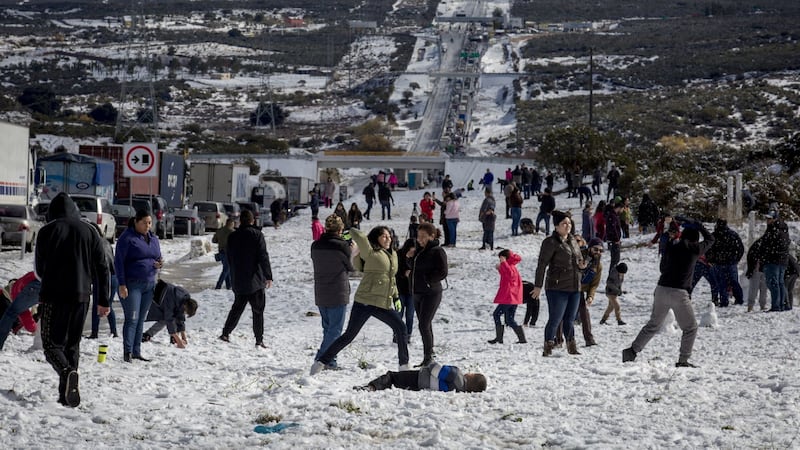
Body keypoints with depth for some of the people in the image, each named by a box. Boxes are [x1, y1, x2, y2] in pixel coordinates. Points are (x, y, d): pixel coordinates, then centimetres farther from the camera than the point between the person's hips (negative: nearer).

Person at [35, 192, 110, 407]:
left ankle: (67, 372, -27)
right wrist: (103, 300, 9)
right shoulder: (89, 231, 6)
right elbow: (102, 268, 5)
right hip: (81, 296, 3)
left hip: (53, 295, -3)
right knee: (72, 345, 13)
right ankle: (66, 394, 9)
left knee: (52, 344, 2)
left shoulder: (47, 231, -2)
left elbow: (39, 269, 6)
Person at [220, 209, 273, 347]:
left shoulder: (232, 236, 6)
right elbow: (263, 256, -12)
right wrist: (268, 276, -10)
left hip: (238, 282, 5)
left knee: (237, 308, 18)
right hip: (255, 280, -5)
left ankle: (225, 333, 16)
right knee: (258, 310, 2)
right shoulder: (257, 234, -9)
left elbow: (230, 258, 13)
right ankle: (259, 340, 0)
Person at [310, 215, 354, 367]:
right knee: (335, 330, 0)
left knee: (328, 328, 17)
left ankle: (329, 361, 18)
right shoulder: (343, 246, -14)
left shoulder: (315, 246, 2)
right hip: (338, 295, -6)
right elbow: (352, 266, -2)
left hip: (320, 296, 6)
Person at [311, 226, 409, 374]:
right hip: (365, 301, -7)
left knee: (400, 329, 4)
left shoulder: (393, 255, 16)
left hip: (384, 304, 7)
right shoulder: (370, 252, -7)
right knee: (349, 336, -5)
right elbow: (357, 234, -16)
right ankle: (321, 361, 4)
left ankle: (404, 364, 16)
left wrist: (396, 297, 23)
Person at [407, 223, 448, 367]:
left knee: (424, 325, -13)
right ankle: (430, 354, 24)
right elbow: (413, 267, 25)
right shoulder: (420, 250, 13)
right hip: (417, 293, 9)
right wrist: (410, 257, 5)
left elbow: (442, 273, -18)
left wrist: (425, 279, -15)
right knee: (425, 324, 14)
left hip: (431, 293, -9)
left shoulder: (437, 251, -11)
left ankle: (428, 357, -7)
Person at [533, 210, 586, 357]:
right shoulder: (551, 242, -9)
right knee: (555, 320, -6)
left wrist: (581, 265, 1)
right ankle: (548, 348, 1)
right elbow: (542, 265, -12)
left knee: (569, 320, 14)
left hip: (575, 287, 7)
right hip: (557, 288, -7)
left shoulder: (573, 240, 14)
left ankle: (572, 347, 22)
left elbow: (579, 259, 26)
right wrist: (538, 286, -16)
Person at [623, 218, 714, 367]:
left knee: (653, 325, 19)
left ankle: (632, 351, 14)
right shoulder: (693, 249, -4)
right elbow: (710, 239, 14)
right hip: (679, 293, -5)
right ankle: (683, 360, 6)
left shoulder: (670, 246, 7)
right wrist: (698, 226, 23)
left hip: (661, 289, 5)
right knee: (690, 328, 10)